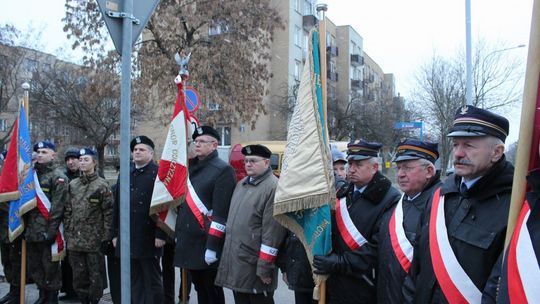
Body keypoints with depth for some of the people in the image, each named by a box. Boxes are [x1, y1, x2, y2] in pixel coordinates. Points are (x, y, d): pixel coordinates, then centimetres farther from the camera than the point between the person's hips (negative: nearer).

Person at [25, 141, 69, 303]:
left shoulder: (58, 176, -8)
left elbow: (57, 206, -15)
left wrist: (51, 231, -19)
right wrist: (26, 225, 13)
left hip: (46, 232, -7)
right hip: (31, 232, 7)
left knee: (50, 267, 2)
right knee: (34, 267, 15)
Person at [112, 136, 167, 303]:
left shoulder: (158, 173, -6)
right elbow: (117, 206, 15)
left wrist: (160, 235, -17)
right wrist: (115, 233, 13)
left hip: (148, 239, -6)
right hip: (128, 238, 6)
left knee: (152, 280, 5)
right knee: (134, 281, 13)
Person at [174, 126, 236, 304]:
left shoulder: (223, 170, -10)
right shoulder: (191, 168, 13)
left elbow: (221, 212, -17)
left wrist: (212, 246, -20)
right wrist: (179, 234, 15)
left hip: (207, 242, -7)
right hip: (189, 240, 7)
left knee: (212, 290, 4)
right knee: (199, 288, 16)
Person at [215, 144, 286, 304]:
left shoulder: (274, 188, -15)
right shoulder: (241, 184, 14)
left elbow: (272, 233, -19)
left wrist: (264, 268, -19)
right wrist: (228, 254, 18)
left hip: (255, 266, -8)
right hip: (235, 262, 8)